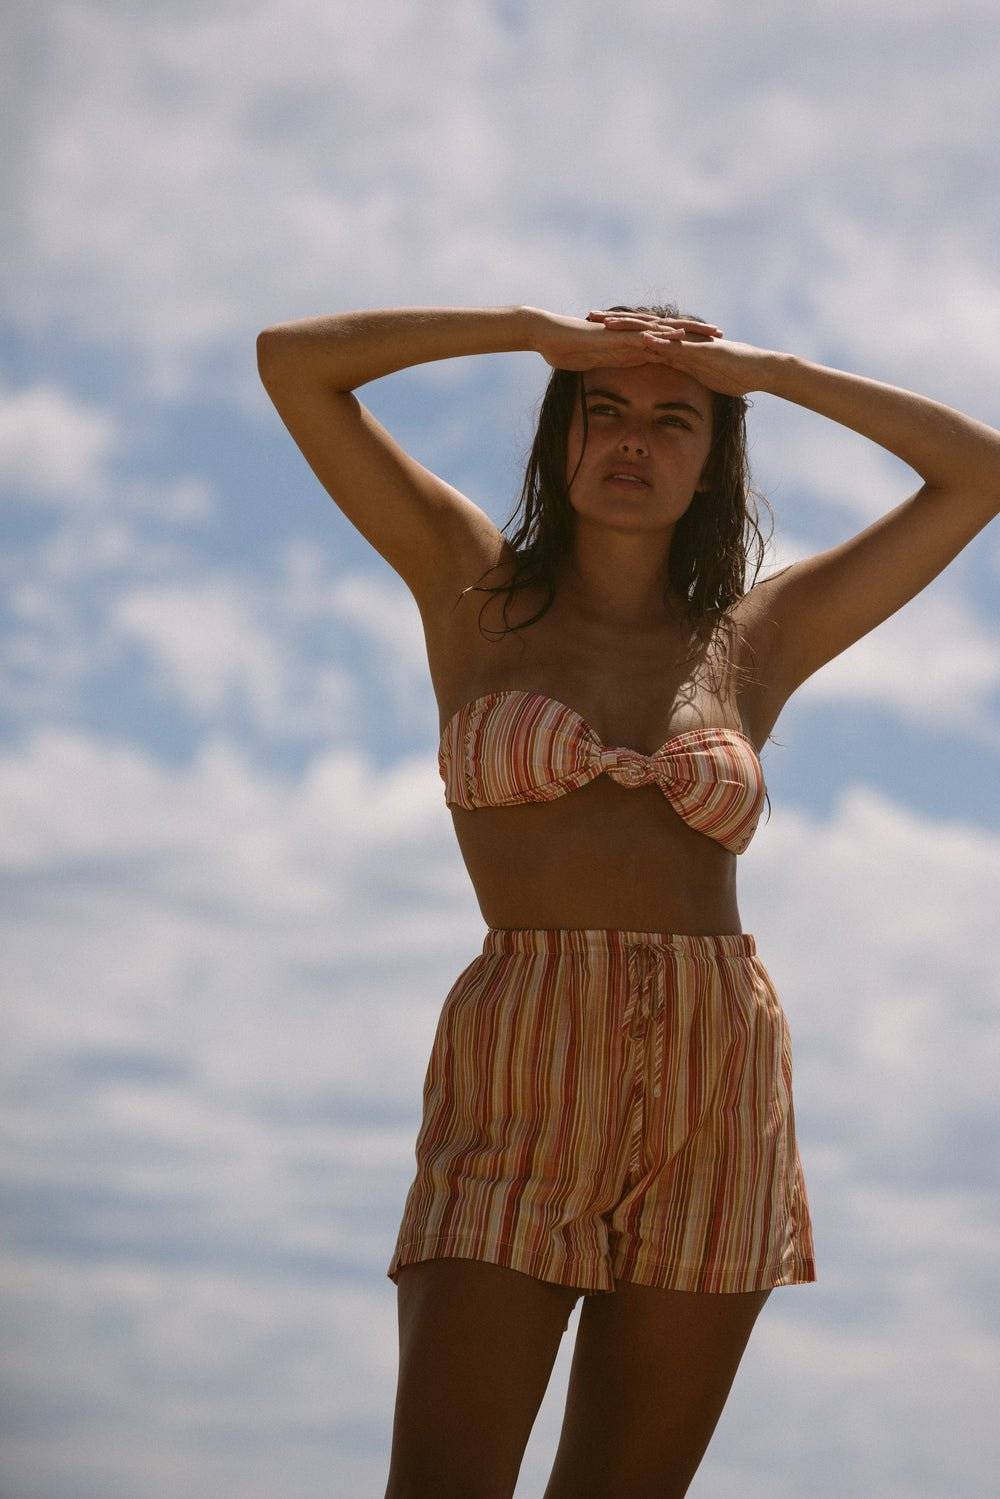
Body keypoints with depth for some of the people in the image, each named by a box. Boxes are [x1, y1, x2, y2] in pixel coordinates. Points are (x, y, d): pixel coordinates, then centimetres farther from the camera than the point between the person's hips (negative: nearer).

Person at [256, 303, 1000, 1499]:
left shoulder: (756, 640, 15)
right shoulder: (477, 587, 12)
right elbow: (292, 359, 7)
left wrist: (769, 372, 13)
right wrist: (542, 331, 6)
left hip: (719, 1087, 2)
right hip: (520, 1075, -2)